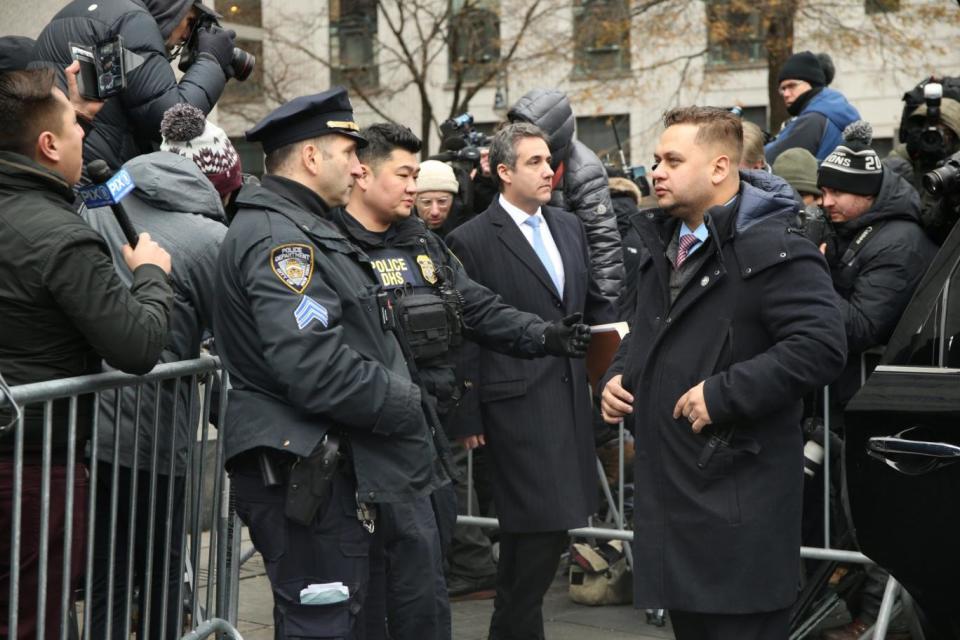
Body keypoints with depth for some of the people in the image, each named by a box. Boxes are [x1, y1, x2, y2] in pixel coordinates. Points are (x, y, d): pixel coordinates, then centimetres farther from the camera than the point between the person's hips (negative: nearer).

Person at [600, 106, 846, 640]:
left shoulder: (773, 249, -15)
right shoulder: (665, 246, 15)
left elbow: (822, 345, -26)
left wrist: (723, 393, -25)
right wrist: (619, 375, 9)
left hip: (739, 492, -9)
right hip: (667, 478, 9)